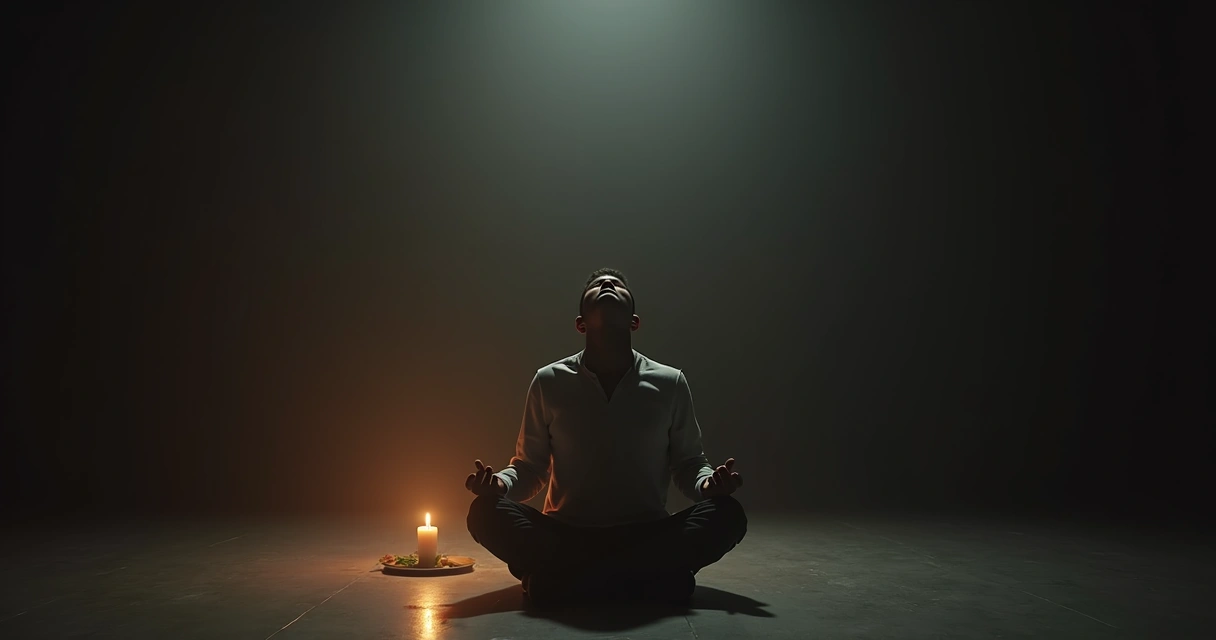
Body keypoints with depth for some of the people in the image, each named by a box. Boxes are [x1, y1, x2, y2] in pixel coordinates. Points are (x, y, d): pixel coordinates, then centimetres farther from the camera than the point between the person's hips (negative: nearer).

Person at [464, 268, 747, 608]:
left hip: (646, 536, 1)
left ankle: (562, 577, -26)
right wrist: (500, 482, -16)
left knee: (726, 514, -25)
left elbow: (688, 463, 9)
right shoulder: (549, 382, 1)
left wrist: (708, 483, -14)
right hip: (566, 537, 0)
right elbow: (530, 467, 7)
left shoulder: (670, 384, 1)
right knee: (486, 512, -26)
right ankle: (652, 578, -26)